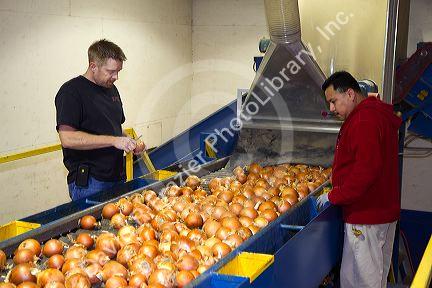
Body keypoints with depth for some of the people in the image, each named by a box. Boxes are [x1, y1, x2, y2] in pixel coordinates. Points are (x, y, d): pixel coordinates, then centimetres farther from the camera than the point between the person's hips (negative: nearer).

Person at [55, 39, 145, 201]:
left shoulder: (111, 89, 14)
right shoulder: (71, 91, -12)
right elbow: (67, 139, -22)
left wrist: (129, 143, 4)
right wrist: (113, 141, -21)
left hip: (117, 178, 8)